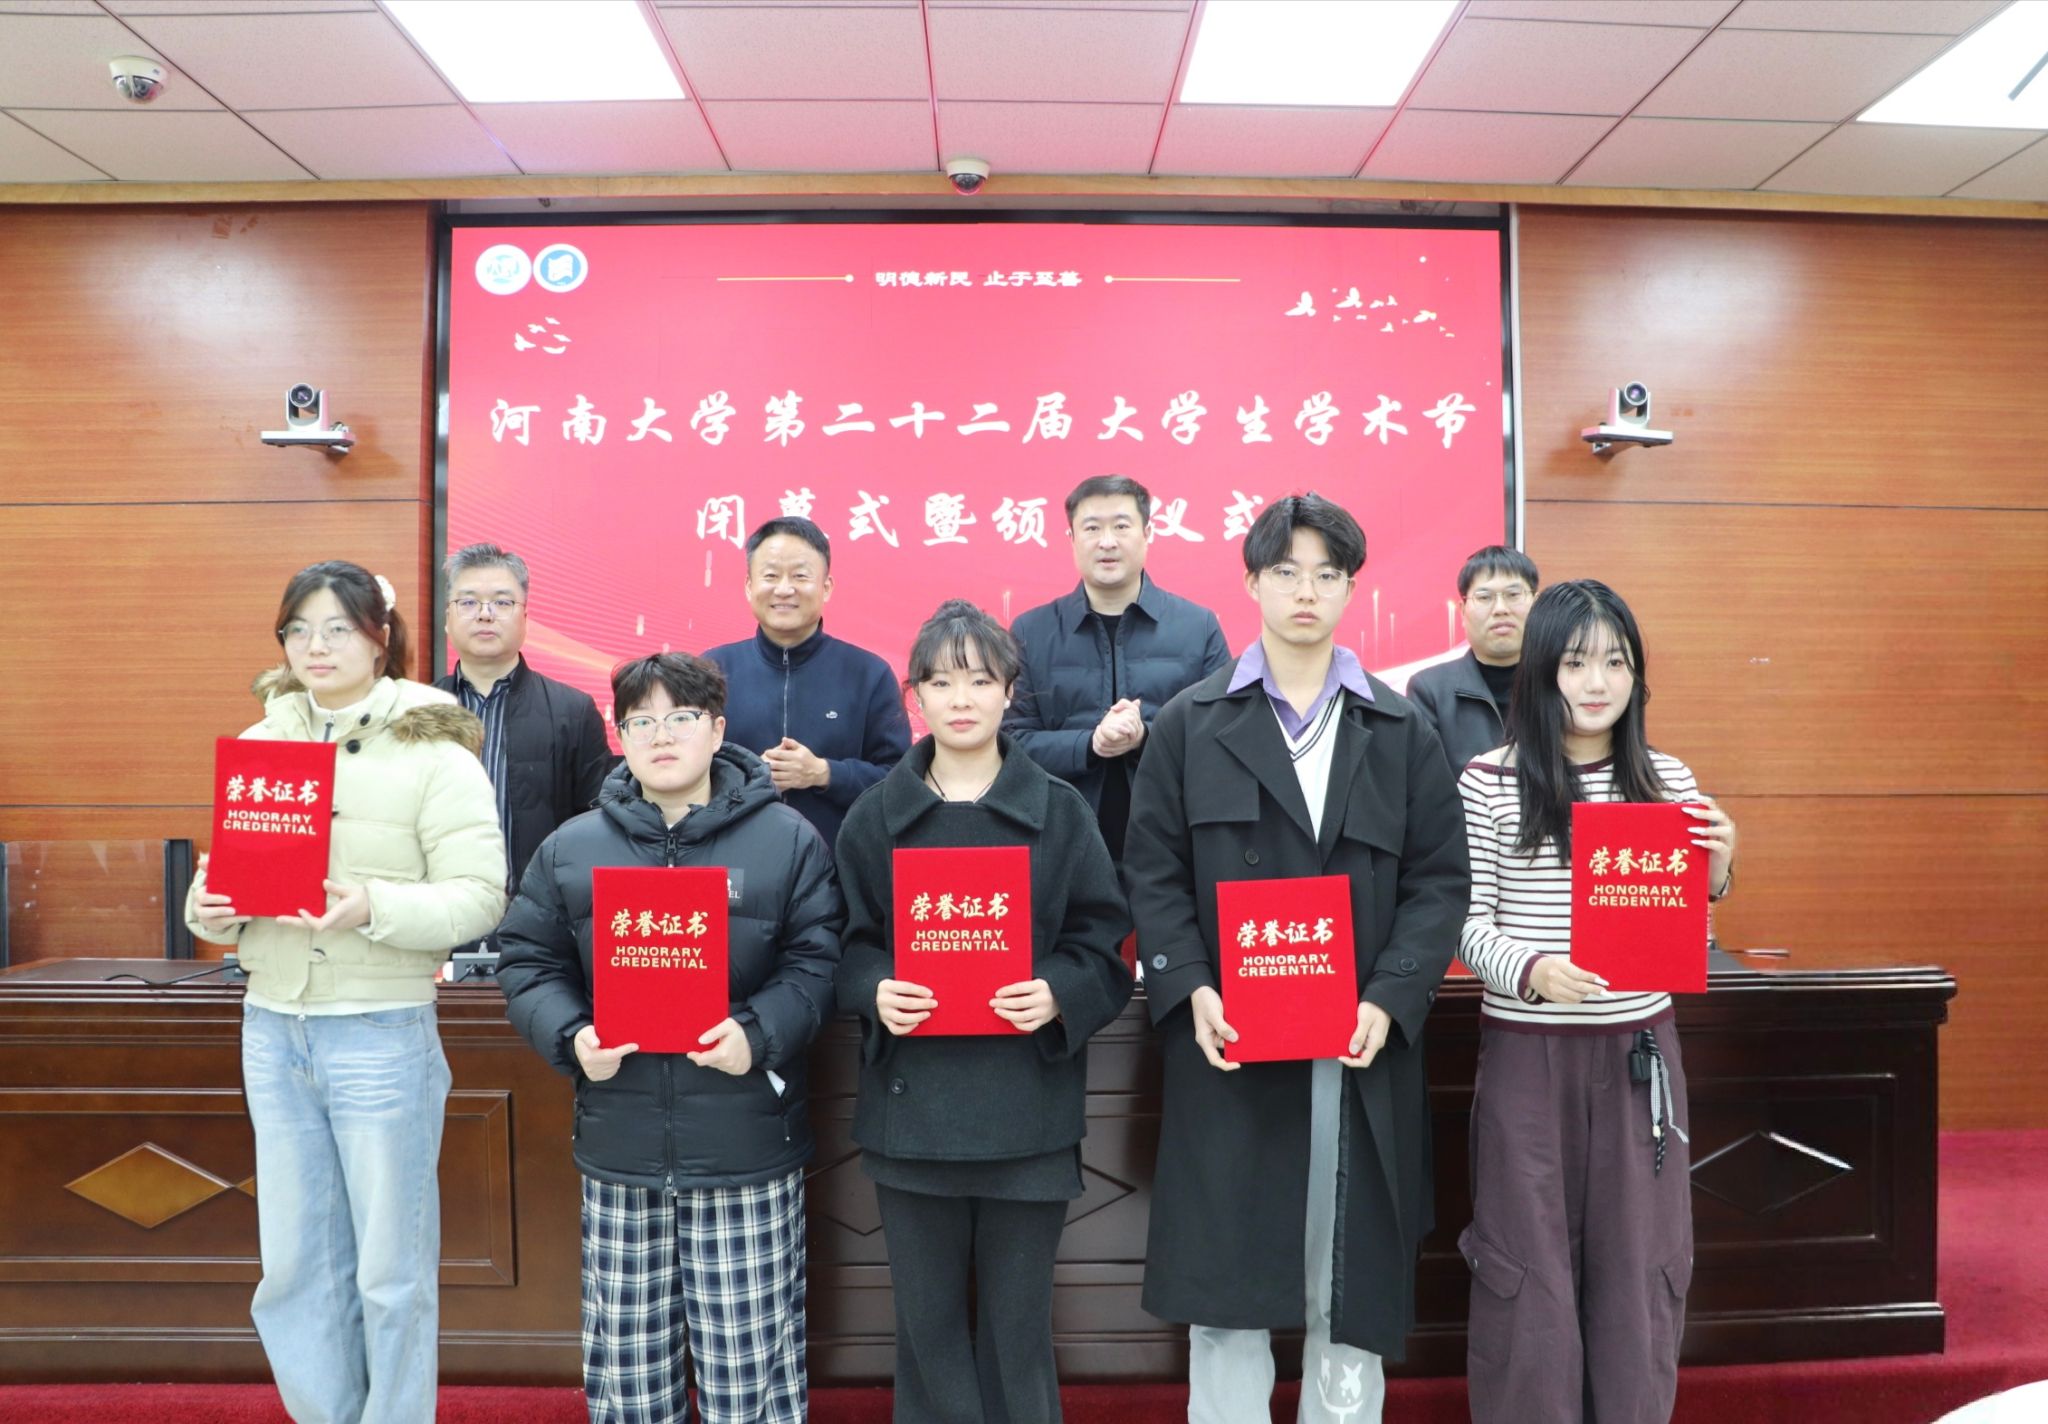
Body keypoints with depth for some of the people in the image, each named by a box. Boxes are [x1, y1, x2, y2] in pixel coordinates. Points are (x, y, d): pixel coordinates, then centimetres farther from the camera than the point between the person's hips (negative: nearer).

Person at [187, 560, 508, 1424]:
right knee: (294, 1263, 15)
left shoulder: (432, 751, -8)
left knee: (392, 1268, 8)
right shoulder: (260, 744, 9)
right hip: (272, 1028, 5)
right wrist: (212, 910, -8)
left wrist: (373, 906, -27)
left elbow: (478, 895, -13)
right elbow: (227, 864, 13)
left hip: (382, 1035, -5)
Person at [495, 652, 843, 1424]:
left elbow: (817, 960, -3)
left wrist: (760, 1035, -19)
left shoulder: (788, 839, -1)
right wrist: (570, 1036, -9)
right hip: (617, 1150, 3)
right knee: (624, 1361, 14)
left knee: (752, 1359, 5)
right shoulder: (570, 849, 7)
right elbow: (527, 961, 9)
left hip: (747, 1148, -2)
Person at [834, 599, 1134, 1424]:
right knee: (927, 1320, 11)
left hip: (1027, 1102, -1)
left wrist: (1059, 994, -17)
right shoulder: (875, 816, 5)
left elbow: (1104, 941, 2)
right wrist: (874, 991, -15)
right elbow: (846, 943, 6)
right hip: (912, 1101, 1)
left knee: (1018, 1321, 10)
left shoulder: (1060, 812, 2)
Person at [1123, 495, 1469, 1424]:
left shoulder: (1402, 732, 9)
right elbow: (1152, 873, 2)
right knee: (1225, 1281, 6)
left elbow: (1439, 880, 4)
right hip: (1228, 1047, -1)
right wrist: (1191, 990, -12)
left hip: (1361, 1047, 1)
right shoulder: (1190, 724, 6)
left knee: (1352, 1281, 9)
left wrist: (1391, 1001, -10)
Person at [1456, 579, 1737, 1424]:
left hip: (1639, 1048, 3)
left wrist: (1715, 874, -9)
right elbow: (1466, 921, -6)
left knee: (1638, 1259, 12)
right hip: (1526, 1052, -3)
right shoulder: (1488, 783, -6)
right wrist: (1529, 968, -23)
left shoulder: (1667, 782, 4)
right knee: (1530, 1263, 9)